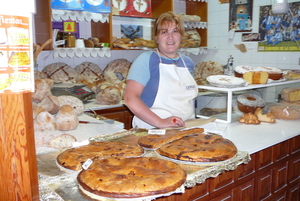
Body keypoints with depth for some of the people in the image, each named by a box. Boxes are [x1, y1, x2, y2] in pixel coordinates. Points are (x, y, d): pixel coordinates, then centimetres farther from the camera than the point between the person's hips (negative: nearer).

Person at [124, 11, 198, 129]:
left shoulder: (188, 63, 14)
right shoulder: (146, 60, -5)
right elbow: (130, 98, -14)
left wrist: (193, 123, 10)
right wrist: (160, 122, -21)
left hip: (186, 130, 5)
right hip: (152, 131, -5)